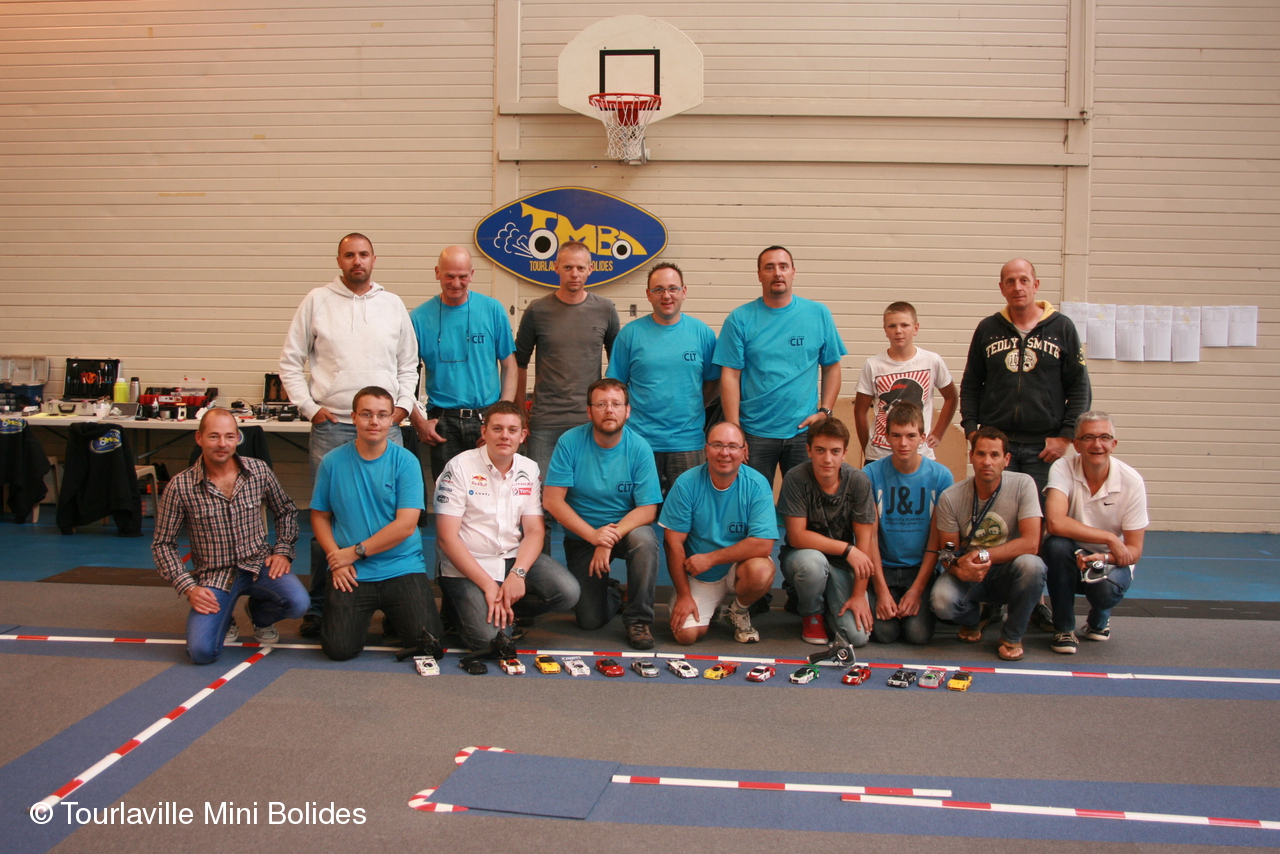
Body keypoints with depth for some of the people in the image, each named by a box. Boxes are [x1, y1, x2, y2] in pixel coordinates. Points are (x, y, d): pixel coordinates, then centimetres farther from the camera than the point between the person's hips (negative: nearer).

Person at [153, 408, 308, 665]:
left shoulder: (259, 470, -2)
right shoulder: (180, 487, -9)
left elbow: (286, 511, 14)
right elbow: (163, 544, -1)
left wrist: (283, 551, -1)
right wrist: (188, 587, -12)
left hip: (258, 564, 2)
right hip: (213, 575, -2)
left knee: (297, 603, -28)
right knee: (201, 651, -23)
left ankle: (259, 613, 11)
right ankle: (224, 619, 16)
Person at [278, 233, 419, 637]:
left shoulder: (393, 304, 12)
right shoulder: (317, 301, 6)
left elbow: (409, 363, 17)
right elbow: (290, 360, 5)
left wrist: (403, 405, 5)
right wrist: (309, 407, -2)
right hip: (331, 427, -2)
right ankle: (319, 604, 10)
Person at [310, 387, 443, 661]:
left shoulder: (405, 461, -4)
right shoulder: (332, 462, 2)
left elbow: (406, 525, -11)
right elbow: (319, 516, 7)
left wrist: (355, 551, -11)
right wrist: (336, 558, -8)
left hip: (403, 569, -1)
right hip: (351, 575, 1)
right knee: (339, 648, -14)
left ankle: (394, 616, 21)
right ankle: (365, 615, 21)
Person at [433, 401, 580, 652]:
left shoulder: (529, 470, 6)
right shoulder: (459, 468, -8)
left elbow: (534, 531, 2)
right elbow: (447, 537, -13)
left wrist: (518, 574, -18)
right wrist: (488, 585, -19)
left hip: (515, 558, 5)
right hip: (469, 566, -4)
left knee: (567, 592, -20)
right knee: (486, 637, -25)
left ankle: (505, 612, 2)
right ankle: (467, 608, 8)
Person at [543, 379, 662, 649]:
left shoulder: (639, 448, -13)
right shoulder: (570, 442, -13)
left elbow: (647, 510, -15)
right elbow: (552, 500, -15)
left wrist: (610, 539, -29)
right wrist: (593, 535, -25)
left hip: (626, 528, 0)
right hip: (581, 536, 1)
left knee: (645, 540, -36)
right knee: (590, 621, -7)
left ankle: (639, 619, -15)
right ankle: (611, 593, 30)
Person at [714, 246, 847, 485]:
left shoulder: (819, 314, 4)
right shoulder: (740, 319, -2)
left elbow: (831, 367, 9)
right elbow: (730, 376, -4)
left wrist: (824, 411, -3)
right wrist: (734, 431, -10)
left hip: (804, 430, 2)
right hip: (754, 433, -1)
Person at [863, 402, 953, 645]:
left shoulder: (941, 476, -4)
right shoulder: (871, 474, -6)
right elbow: (870, 536, -5)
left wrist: (917, 589, -10)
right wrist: (882, 590, -12)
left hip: (921, 568, 0)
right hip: (883, 568, 0)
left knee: (918, 633, -18)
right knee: (884, 632, -19)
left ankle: (922, 603, 14)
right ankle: (887, 603, 14)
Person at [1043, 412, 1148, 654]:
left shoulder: (1131, 482, -13)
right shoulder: (1063, 469, -16)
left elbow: (1134, 550, -11)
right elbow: (1055, 522, -32)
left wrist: (1104, 558, -32)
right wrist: (1109, 538, -29)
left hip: (1111, 562, 0)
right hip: (1069, 561, 0)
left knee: (1107, 586, -33)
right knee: (1057, 544, -33)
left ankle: (1099, 619, 8)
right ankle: (1064, 628, -13)